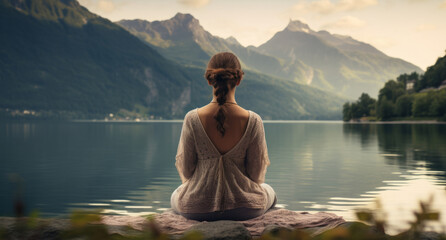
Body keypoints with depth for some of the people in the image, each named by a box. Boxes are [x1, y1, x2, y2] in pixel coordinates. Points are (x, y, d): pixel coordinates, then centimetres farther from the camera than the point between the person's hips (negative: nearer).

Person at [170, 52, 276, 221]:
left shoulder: (192, 119, -18)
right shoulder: (253, 121, -18)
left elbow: (185, 170, -6)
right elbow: (256, 174, -8)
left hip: (196, 209, 1)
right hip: (245, 208, 0)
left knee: (175, 197, 38)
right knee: (269, 193, 36)